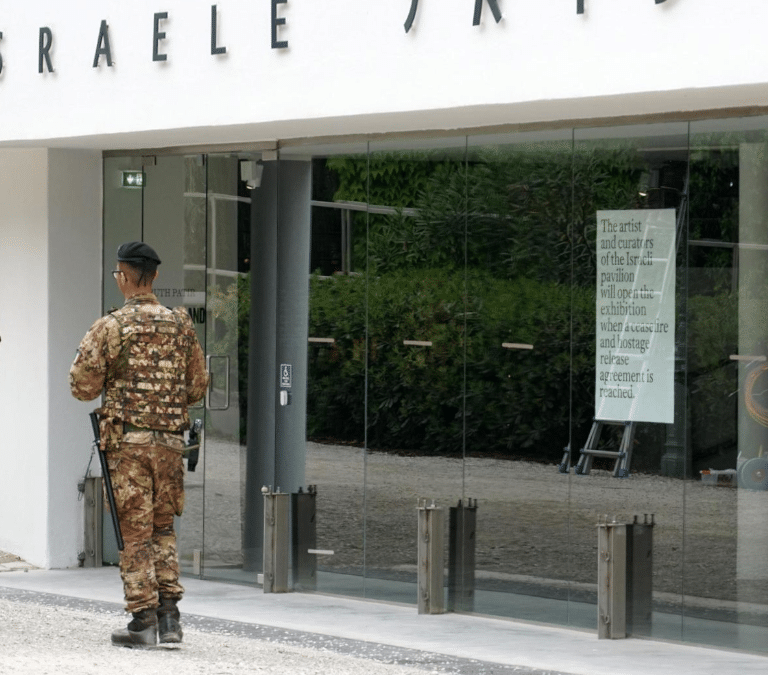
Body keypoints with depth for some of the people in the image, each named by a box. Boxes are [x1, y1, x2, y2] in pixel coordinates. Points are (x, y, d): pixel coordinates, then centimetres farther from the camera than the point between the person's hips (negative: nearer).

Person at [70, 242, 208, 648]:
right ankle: (169, 617, 7)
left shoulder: (111, 327, -8)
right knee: (162, 527, 15)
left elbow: (82, 385, -7)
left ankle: (144, 621, 2)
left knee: (135, 532, 2)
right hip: (170, 440, 4)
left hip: (127, 441, -4)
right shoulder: (181, 326, 5)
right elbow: (198, 386, 11)